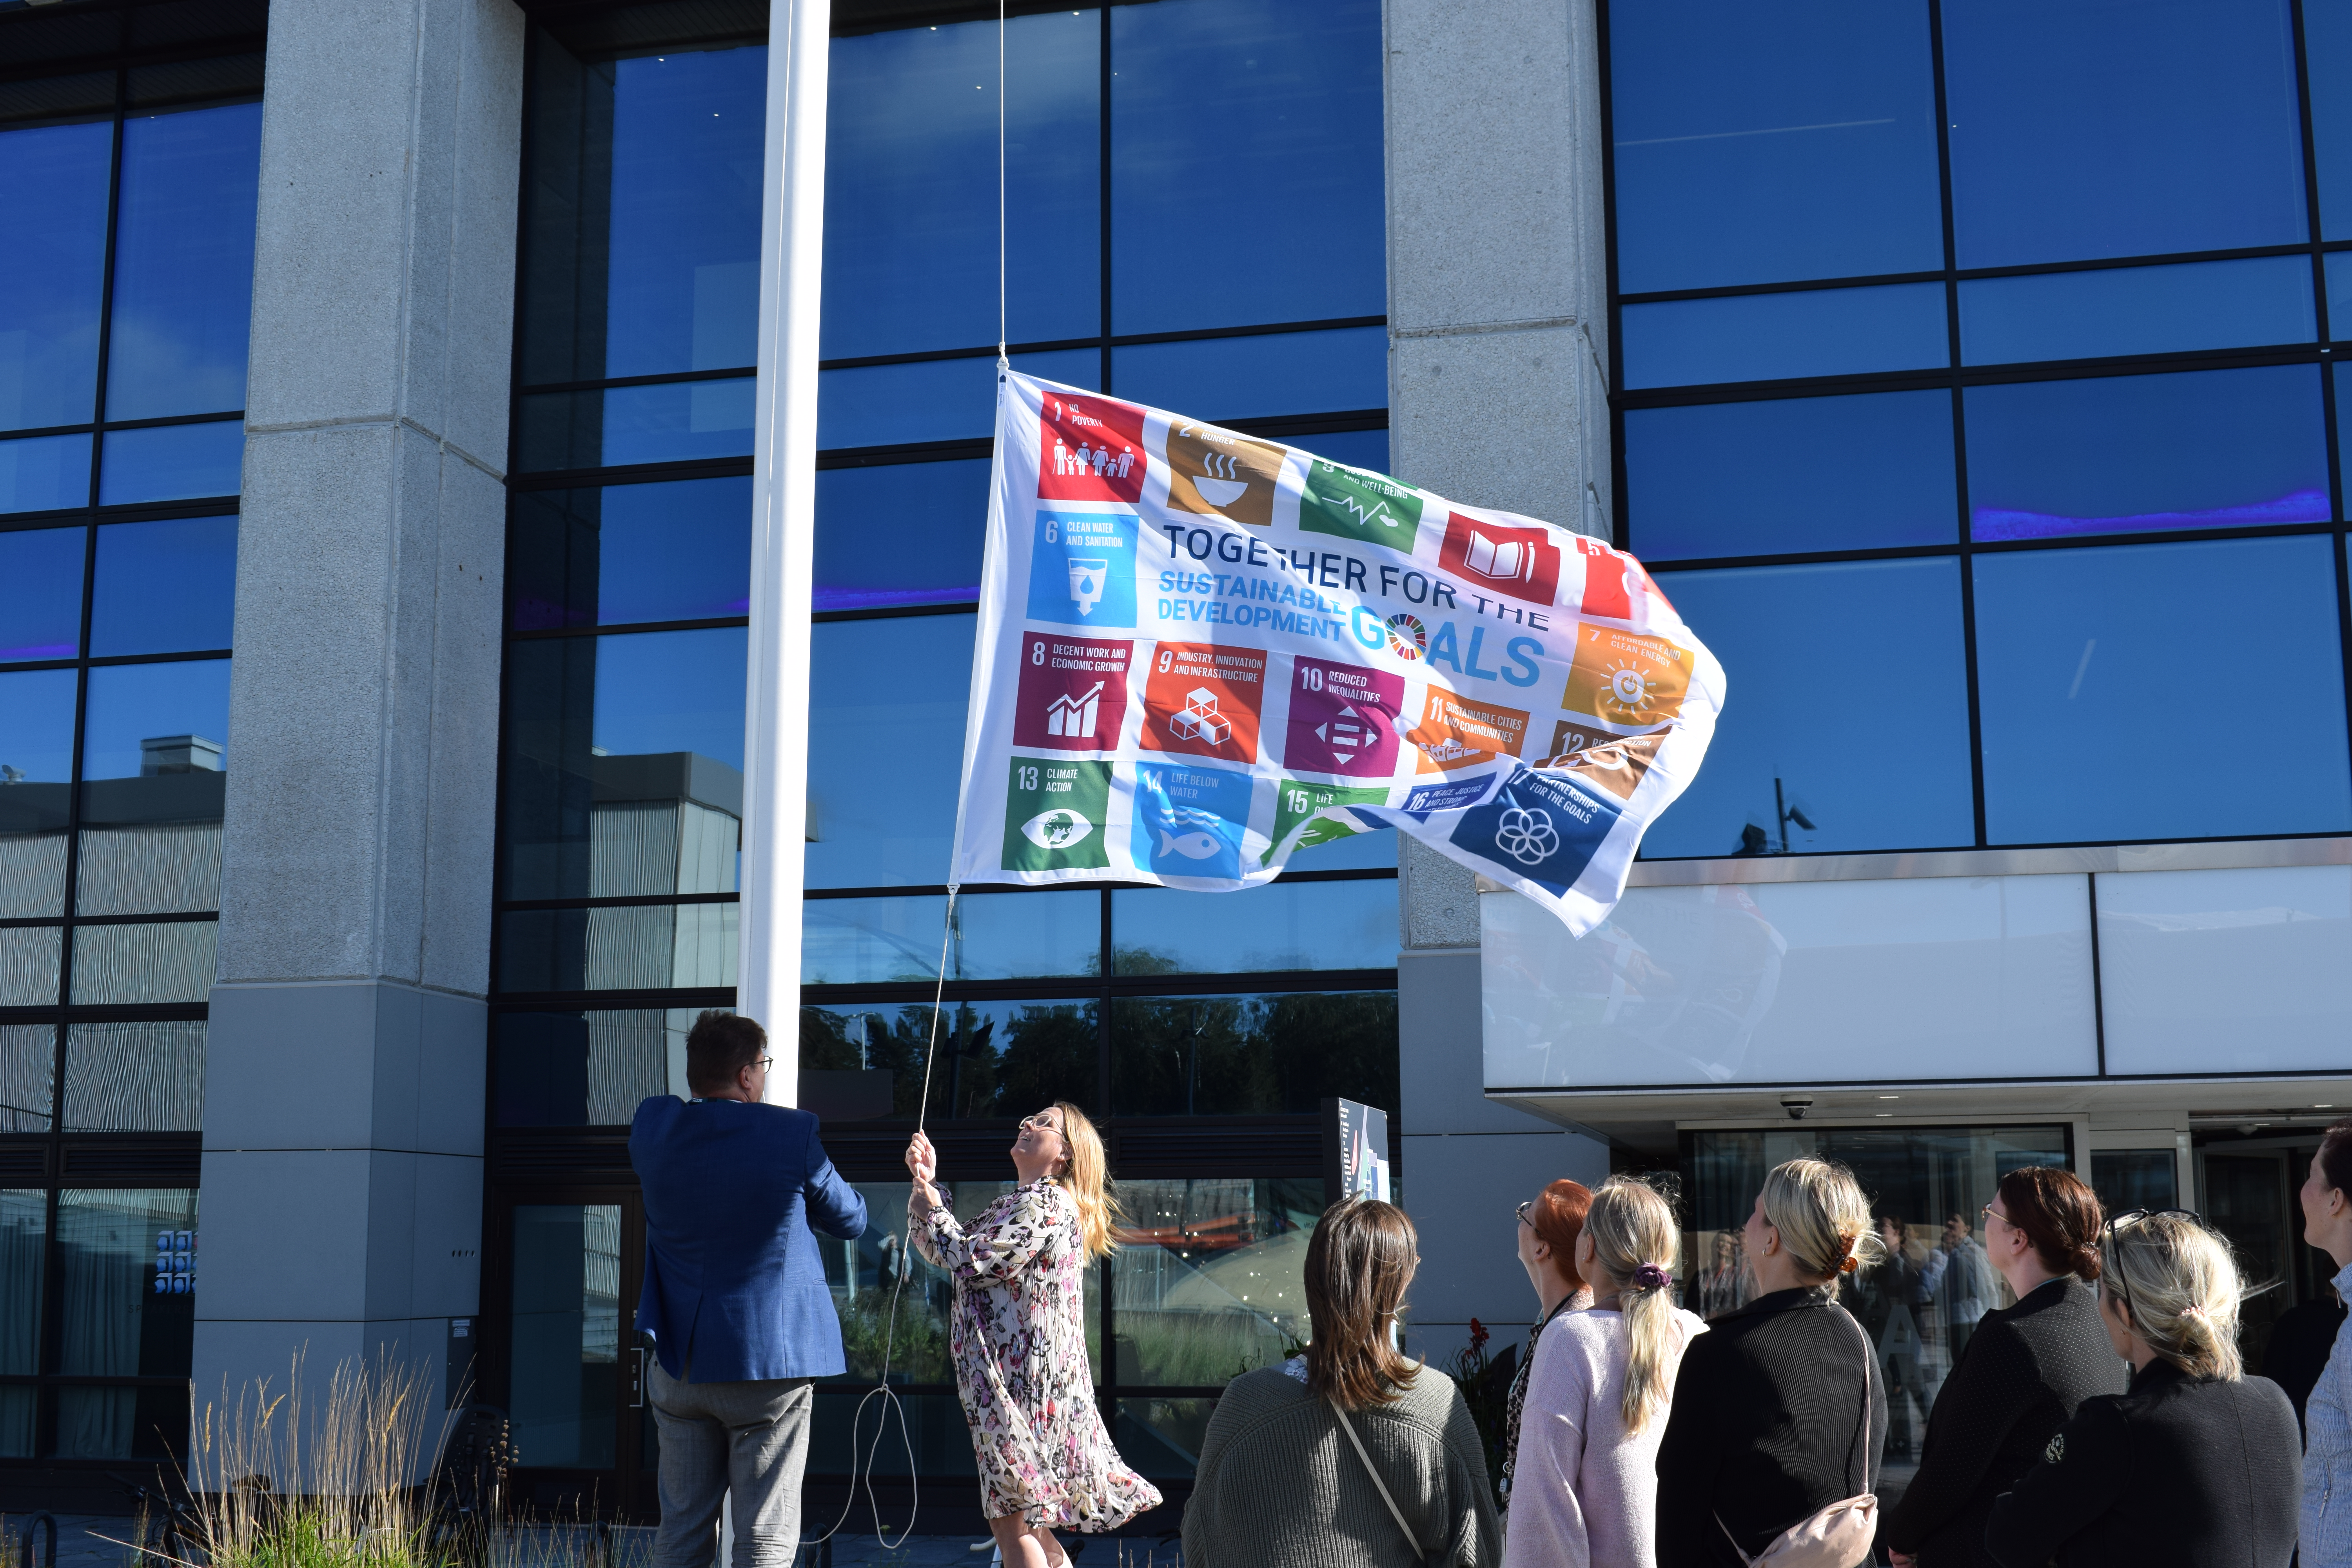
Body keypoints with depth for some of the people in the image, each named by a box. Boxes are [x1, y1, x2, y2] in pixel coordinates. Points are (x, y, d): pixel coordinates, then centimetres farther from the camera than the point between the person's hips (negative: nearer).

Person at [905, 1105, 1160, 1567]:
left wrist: (930, 1211, -4)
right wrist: (927, 1183, 9)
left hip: (1025, 1379, -10)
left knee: (1010, 1517, -9)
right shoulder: (1016, 1203, 19)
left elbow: (971, 1258, -18)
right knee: (1024, 1518, 15)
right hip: (1025, 1378, 10)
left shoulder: (1046, 1202, -11)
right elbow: (944, 1249, 19)